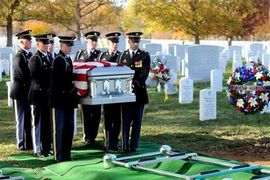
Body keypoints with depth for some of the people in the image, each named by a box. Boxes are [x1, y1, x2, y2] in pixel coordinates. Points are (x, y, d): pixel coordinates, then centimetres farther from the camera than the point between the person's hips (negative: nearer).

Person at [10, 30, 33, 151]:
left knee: (29, 118, 12)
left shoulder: (30, 55, 12)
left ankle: (29, 142, 20)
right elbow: (24, 75, -20)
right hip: (21, 92, -7)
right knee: (22, 119, 1)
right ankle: (22, 144, 9)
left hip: (29, 92, 7)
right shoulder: (18, 57, -14)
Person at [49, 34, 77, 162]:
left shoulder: (68, 59, 14)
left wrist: (73, 91, 6)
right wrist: (73, 90, -13)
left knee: (69, 127, 10)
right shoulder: (58, 60, -12)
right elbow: (60, 80, -18)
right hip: (59, 99, -8)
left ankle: (66, 154, 18)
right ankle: (59, 156, 4)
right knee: (59, 128, -1)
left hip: (68, 99, 8)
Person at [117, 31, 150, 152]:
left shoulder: (145, 56, 6)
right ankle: (125, 146, 1)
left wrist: (136, 84, -17)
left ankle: (134, 146, 5)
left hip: (139, 92, 0)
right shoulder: (123, 55, 11)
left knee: (137, 121, 2)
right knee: (126, 120, -1)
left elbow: (145, 73, -4)